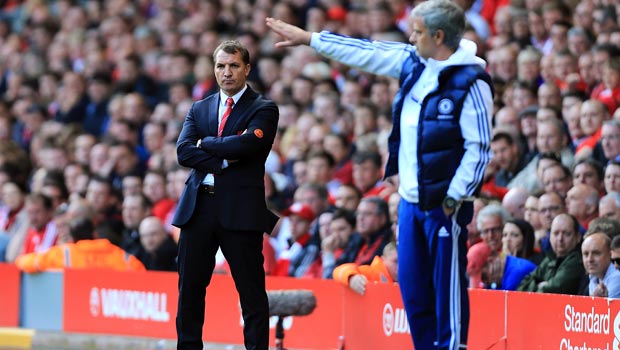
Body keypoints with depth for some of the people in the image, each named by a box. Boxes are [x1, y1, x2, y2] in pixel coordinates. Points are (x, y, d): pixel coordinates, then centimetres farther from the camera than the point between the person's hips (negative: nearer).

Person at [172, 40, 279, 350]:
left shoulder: (263, 109, 2)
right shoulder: (199, 109, 16)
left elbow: (245, 144, -16)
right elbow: (183, 151, 1)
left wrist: (205, 143, -3)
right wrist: (223, 162, -11)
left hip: (241, 208, -4)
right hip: (198, 207, 4)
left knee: (251, 290, -4)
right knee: (190, 287, 7)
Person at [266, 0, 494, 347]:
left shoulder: (470, 82, -15)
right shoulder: (412, 62, 7)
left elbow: (479, 147, -16)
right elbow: (366, 52, 18)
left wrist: (454, 198, -16)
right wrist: (308, 38, 22)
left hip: (443, 204, -8)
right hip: (410, 200, 8)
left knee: (447, 288, -4)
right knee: (412, 287, 10)